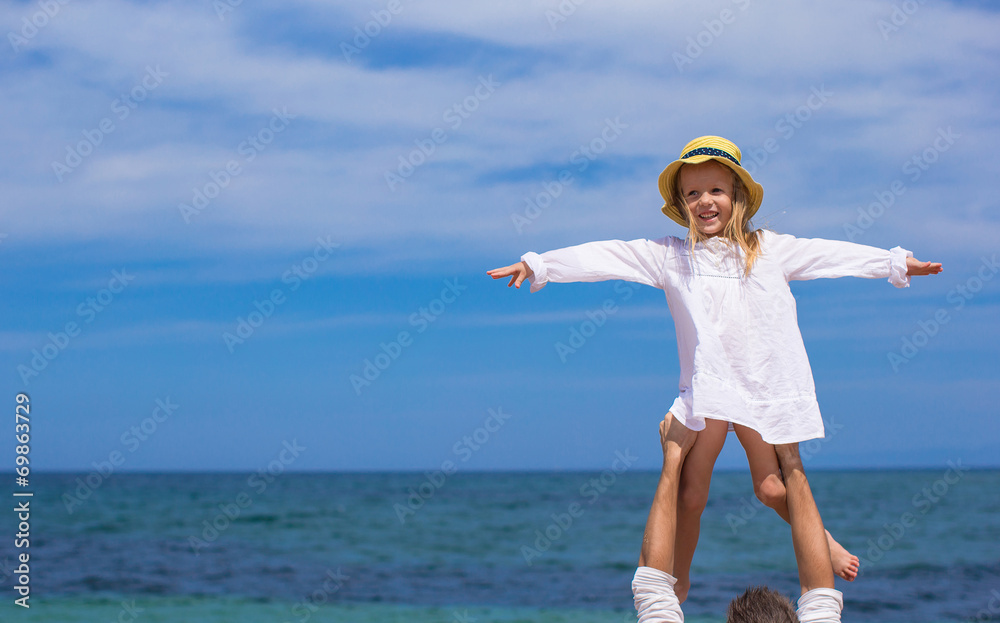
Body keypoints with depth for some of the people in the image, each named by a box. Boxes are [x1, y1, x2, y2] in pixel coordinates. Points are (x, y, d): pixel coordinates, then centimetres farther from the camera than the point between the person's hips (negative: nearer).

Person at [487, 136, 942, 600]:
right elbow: (604, 256, 1)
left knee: (772, 487, 0)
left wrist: (897, 263, 19)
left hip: (764, 385, 0)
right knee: (690, 494, -2)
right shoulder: (669, 256, 5)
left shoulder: (769, 249, 9)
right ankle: (678, 581, 17)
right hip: (706, 385, 0)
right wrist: (538, 266, -4)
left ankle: (822, 541, 29)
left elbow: (831, 254, 14)